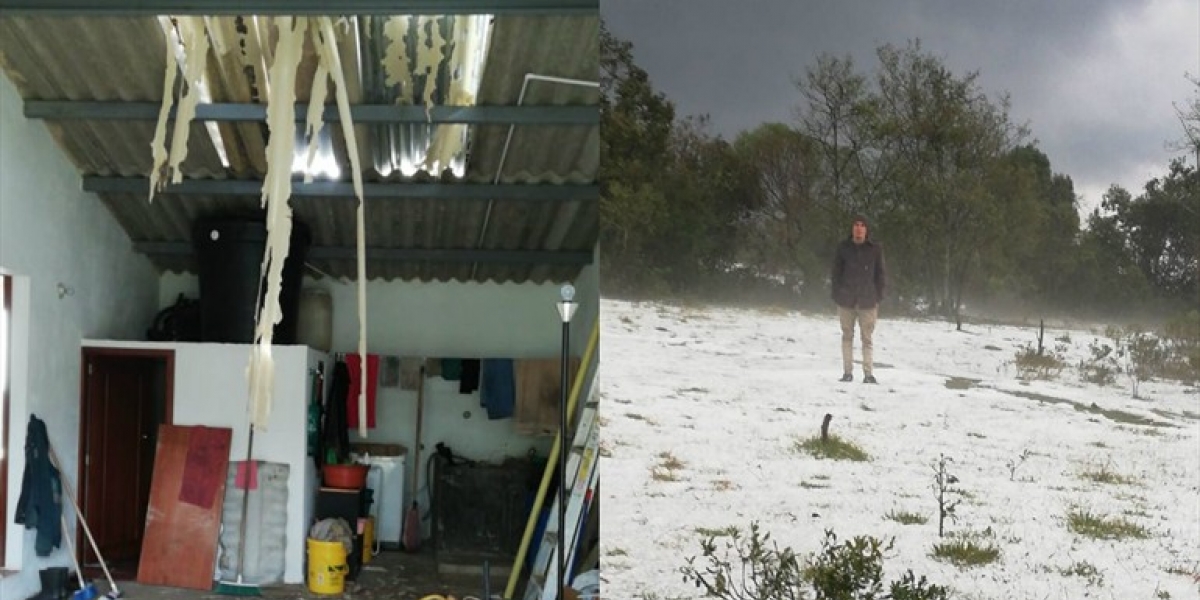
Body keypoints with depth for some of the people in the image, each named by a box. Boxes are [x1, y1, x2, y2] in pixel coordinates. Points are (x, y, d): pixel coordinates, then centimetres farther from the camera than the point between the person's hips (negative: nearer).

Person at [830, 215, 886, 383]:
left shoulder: (875, 249, 4)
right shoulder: (843, 248, 6)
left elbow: (880, 274, 7)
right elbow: (836, 272, 8)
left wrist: (878, 298, 1)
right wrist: (837, 295, 1)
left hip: (867, 301, -1)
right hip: (846, 300, 1)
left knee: (867, 338, -2)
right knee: (847, 336, 6)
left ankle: (868, 373, 0)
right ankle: (847, 372, 11)